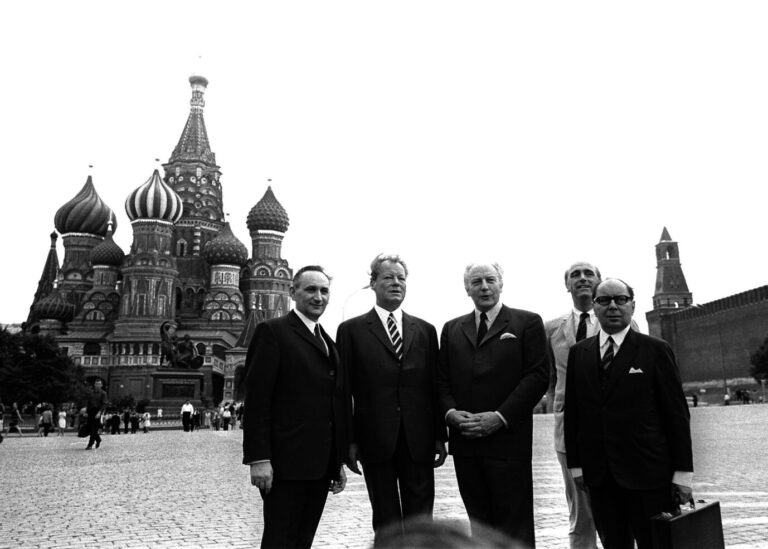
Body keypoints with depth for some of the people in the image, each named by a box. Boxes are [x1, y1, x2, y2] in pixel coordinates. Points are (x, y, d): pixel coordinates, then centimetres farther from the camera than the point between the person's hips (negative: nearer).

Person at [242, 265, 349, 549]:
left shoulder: (329, 342, 18)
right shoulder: (273, 332, -4)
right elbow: (257, 399, -11)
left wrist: (339, 461, 16)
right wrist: (259, 458, -17)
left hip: (321, 464, 7)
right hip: (286, 462, -7)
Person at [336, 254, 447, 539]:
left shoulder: (425, 330, 11)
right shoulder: (351, 330, 2)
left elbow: (434, 386, 9)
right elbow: (344, 390, 0)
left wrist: (440, 436, 5)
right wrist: (349, 441, -5)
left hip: (419, 441, 2)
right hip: (376, 441, -2)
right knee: (386, 524, 8)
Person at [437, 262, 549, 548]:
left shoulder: (527, 323, 2)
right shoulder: (451, 329, 15)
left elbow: (538, 375, -6)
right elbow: (442, 379, 14)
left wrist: (500, 417, -13)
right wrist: (451, 412, -5)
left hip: (508, 440, -4)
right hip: (464, 441, 4)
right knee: (479, 523, 12)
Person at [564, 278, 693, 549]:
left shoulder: (655, 350, -1)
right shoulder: (578, 353, 9)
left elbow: (676, 413, -1)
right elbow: (572, 412, 10)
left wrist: (682, 472, -3)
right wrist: (575, 464, 6)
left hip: (648, 474, -3)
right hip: (599, 476, 3)